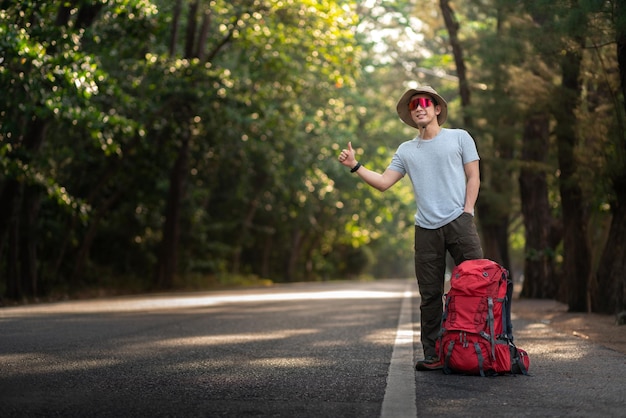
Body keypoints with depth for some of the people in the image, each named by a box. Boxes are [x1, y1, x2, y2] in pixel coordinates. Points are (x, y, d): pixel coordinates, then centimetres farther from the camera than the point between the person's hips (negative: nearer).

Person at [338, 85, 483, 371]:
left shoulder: (459, 137, 9)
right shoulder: (406, 150, 16)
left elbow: (473, 177, 5)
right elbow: (383, 182, 11)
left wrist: (467, 213, -5)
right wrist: (355, 166, 0)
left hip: (458, 222, -3)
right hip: (426, 229, 3)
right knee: (430, 295, 2)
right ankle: (433, 355, 5)